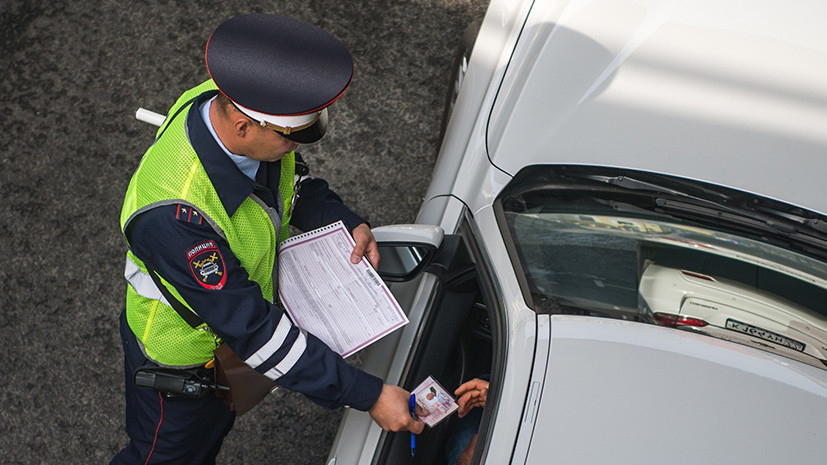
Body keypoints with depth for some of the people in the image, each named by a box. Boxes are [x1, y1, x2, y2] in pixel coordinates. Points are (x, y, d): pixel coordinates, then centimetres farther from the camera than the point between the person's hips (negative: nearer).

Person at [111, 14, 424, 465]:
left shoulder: (230, 102, -23)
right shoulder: (174, 214, -46)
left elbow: (292, 180, 0)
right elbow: (252, 330, -39)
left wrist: (347, 223, -16)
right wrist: (367, 396, -36)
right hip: (180, 355, -6)